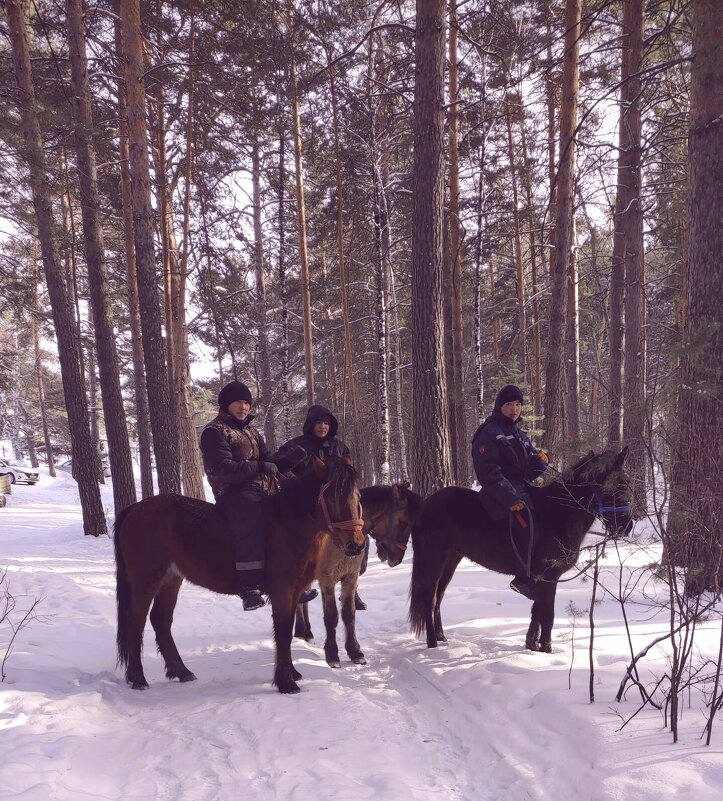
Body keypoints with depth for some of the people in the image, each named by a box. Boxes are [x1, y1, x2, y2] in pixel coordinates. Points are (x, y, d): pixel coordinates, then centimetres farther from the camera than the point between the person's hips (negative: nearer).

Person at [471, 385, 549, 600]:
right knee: (523, 516, -29)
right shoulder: (489, 433, -7)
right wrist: (511, 498, -24)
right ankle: (524, 578, -24)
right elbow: (488, 472, -17)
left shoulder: (520, 435, 18)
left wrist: (540, 460, -2)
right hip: (501, 494, -8)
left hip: (523, 489, 8)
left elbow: (532, 471, 21)